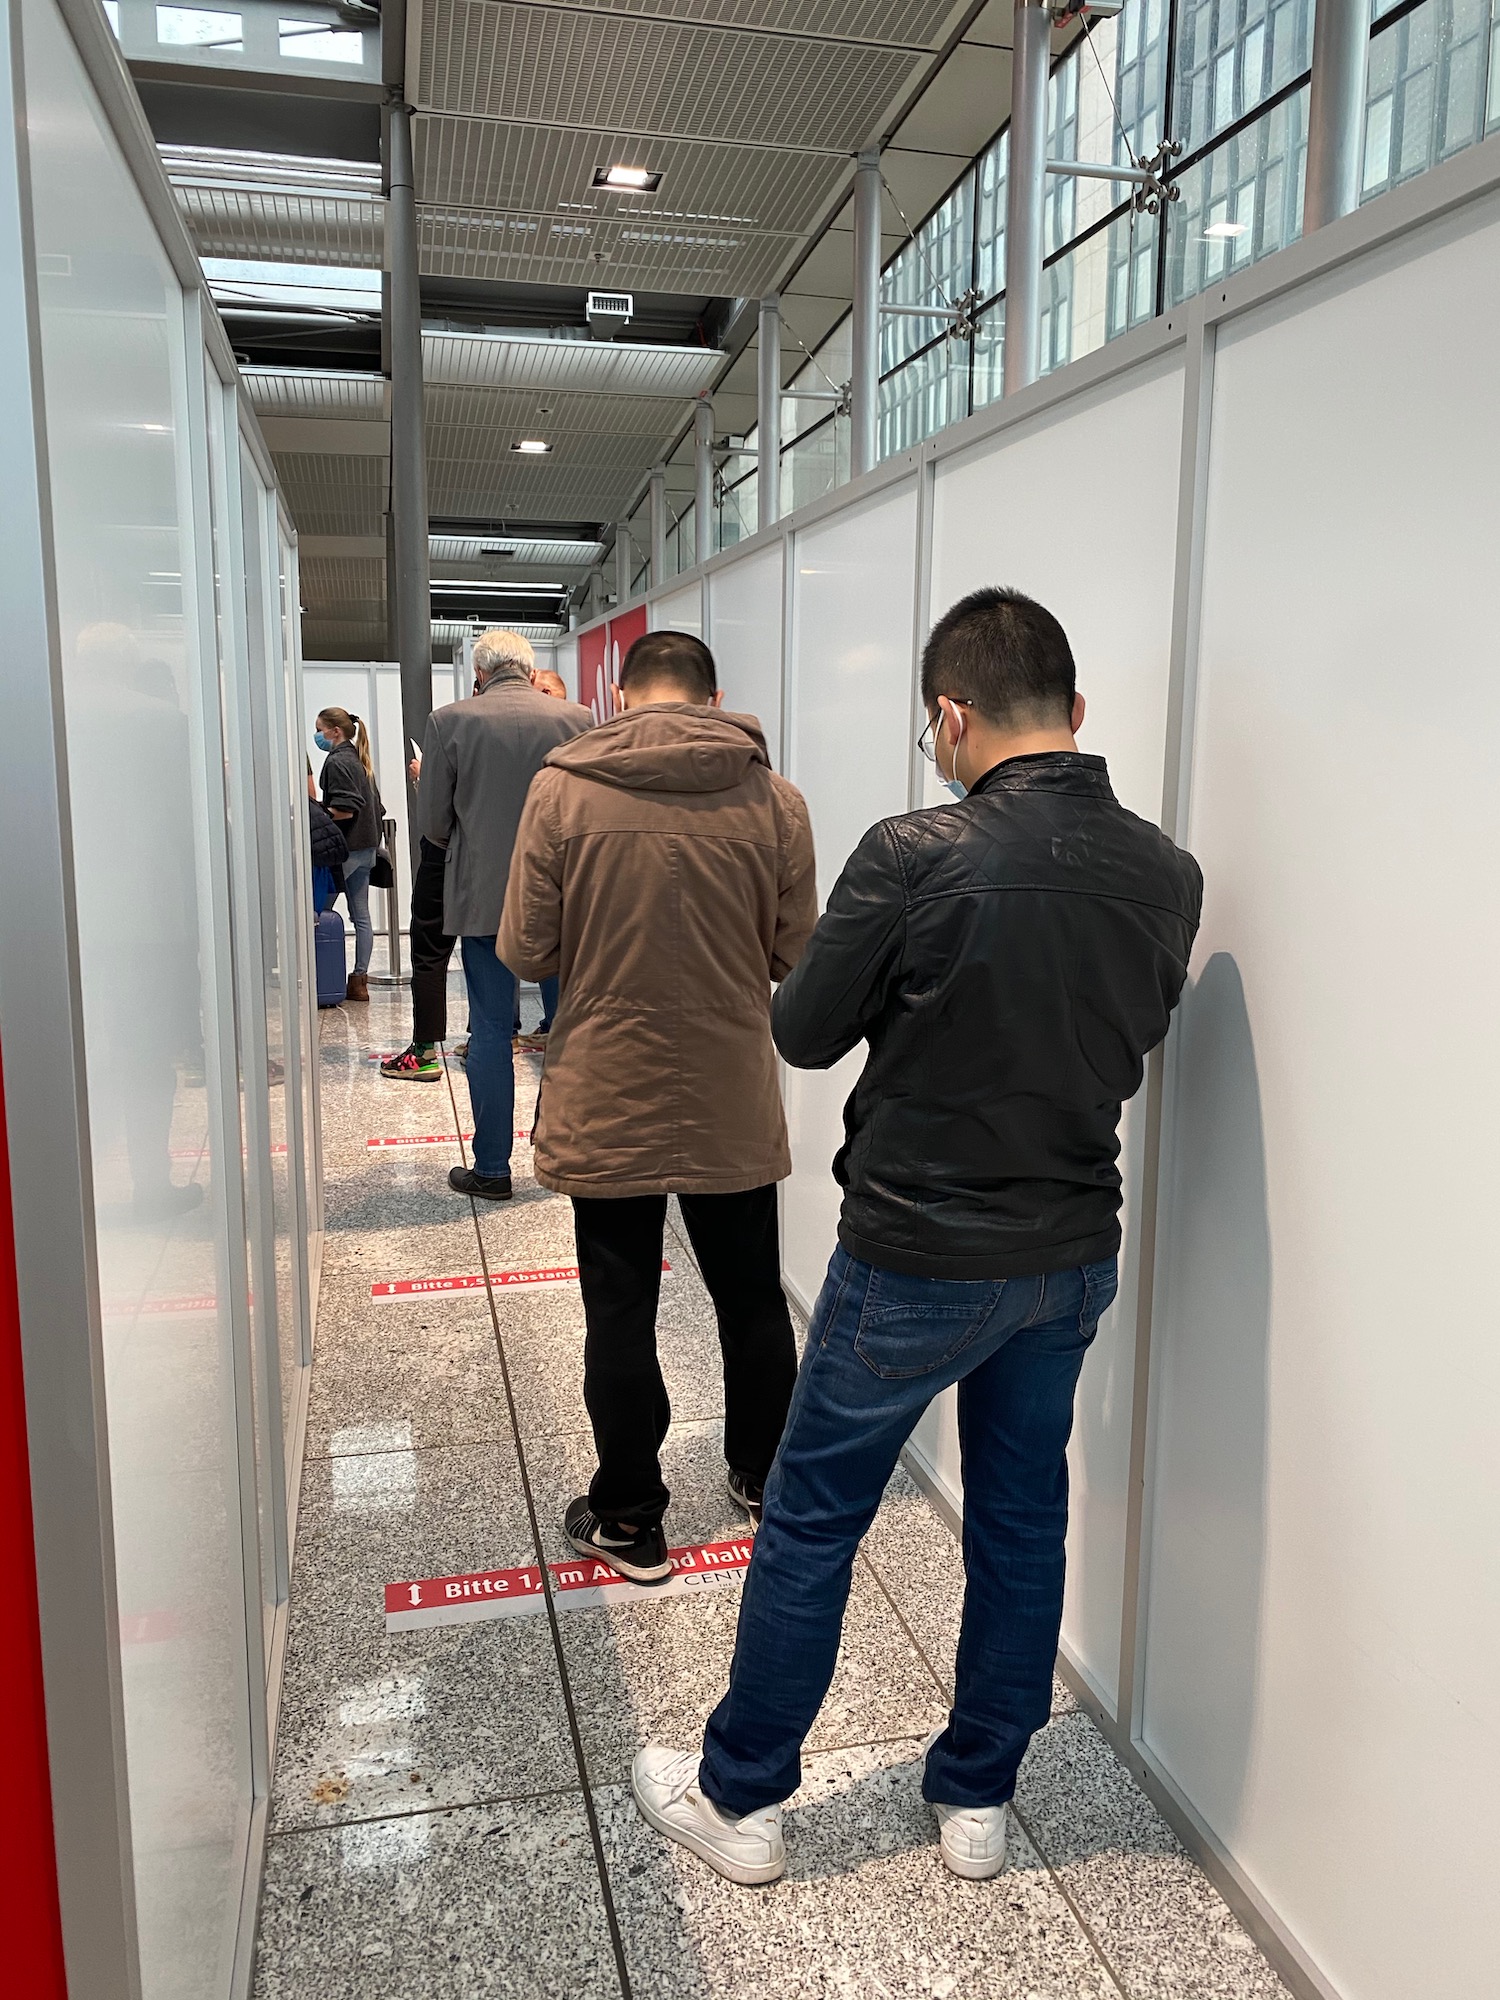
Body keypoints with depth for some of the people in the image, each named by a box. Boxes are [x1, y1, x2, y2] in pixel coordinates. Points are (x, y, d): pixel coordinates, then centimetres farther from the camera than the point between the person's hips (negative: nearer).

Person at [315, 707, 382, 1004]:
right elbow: (376, 808, 18)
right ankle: (360, 979, 13)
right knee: (361, 915, 9)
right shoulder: (358, 760, 16)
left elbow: (344, 810, -21)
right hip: (366, 846, 9)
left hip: (346, 848, -9)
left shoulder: (337, 761, -11)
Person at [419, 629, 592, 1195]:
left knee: (490, 1030, 5)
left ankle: (492, 1168, 11)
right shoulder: (577, 719, -2)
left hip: (483, 895, -1)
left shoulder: (450, 722, -5)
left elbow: (432, 823, -1)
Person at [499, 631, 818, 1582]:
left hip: (606, 1106, -1)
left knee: (621, 1315, 11)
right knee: (753, 1301, 19)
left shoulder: (563, 789, -9)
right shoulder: (773, 799, -6)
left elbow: (526, 952, -7)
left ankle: (630, 1519, 24)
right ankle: (771, 1484, 37)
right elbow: (796, 956, -2)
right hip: (735, 1108, 2)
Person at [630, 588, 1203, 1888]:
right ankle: (978, 1801, 37)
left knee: (812, 1520, 13)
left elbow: (803, 1035, -10)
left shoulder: (915, 856, -21)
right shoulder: (1167, 874, -4)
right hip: (1075, 1254, 5)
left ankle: (740, 1796, 30)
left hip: (917, 1257, -5)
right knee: (1022, 1522, 20)